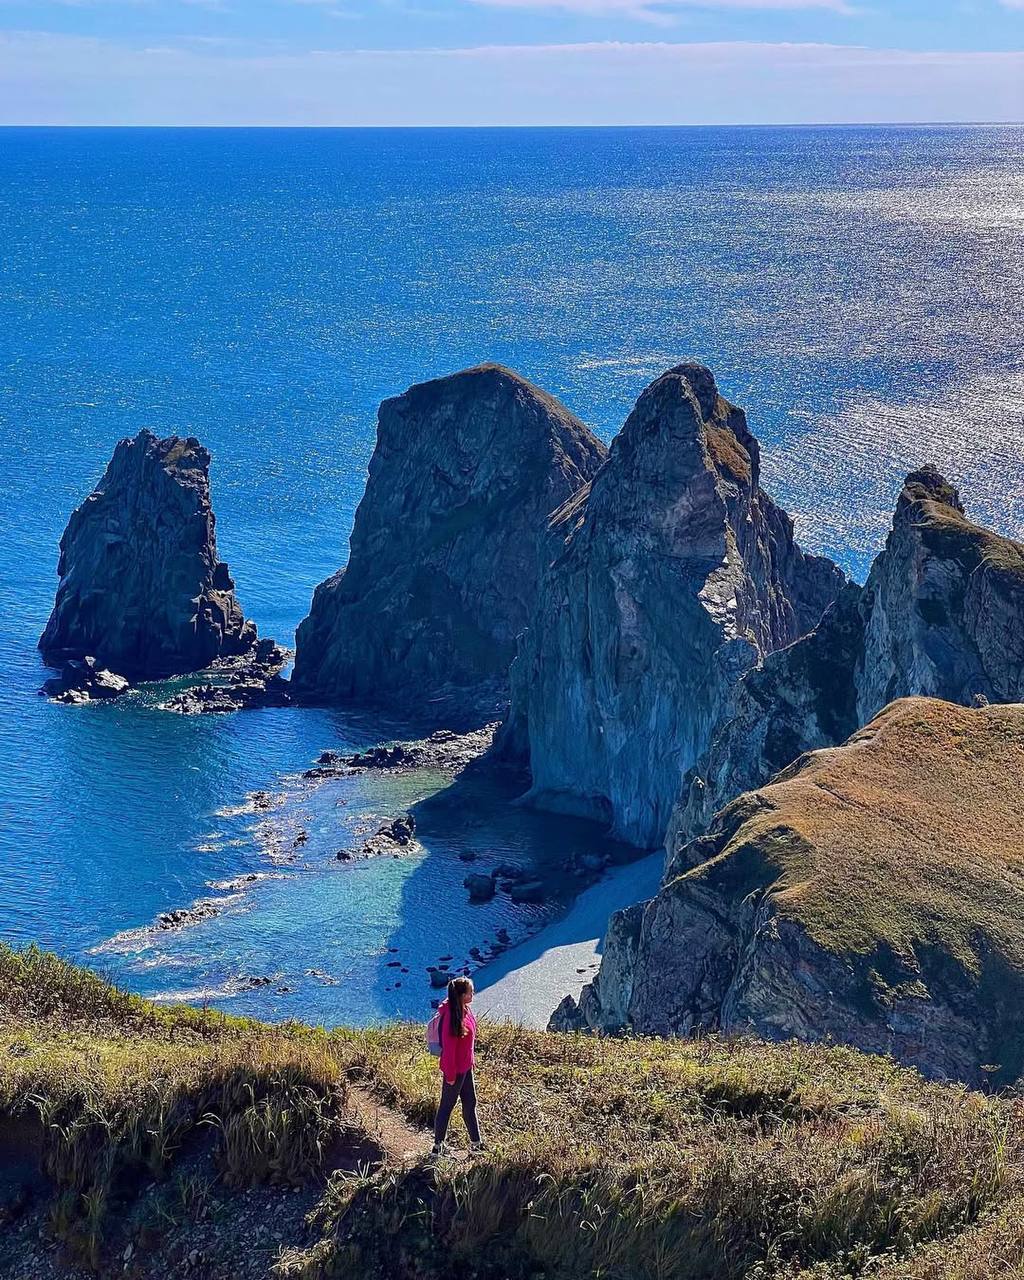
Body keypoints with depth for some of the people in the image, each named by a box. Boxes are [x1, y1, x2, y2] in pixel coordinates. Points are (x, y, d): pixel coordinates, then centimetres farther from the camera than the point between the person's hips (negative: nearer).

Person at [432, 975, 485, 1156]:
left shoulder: (465, 1010, -1)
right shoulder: (452, 1015, -29)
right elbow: (449, 1047, -24)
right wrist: (450, 1074, -18)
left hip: (466, 1067, 9)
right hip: (455, 1069, -9)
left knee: (470, 1103, 17)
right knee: (447, 1105, 6)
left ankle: (475, 1142, 29)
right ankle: (438, 1144, 21)